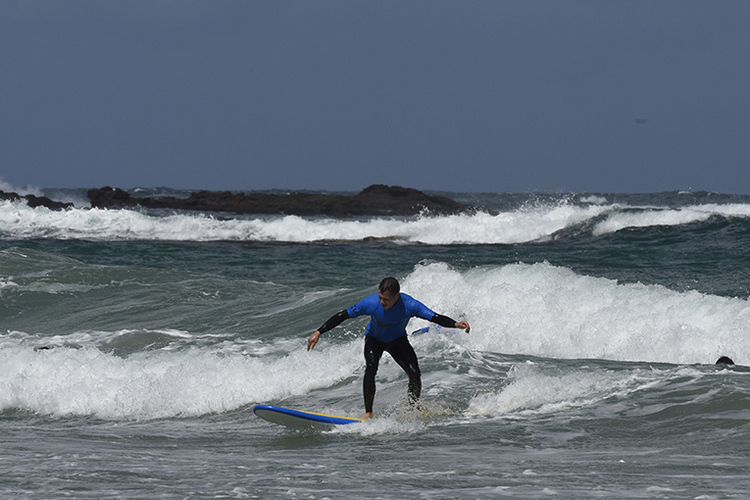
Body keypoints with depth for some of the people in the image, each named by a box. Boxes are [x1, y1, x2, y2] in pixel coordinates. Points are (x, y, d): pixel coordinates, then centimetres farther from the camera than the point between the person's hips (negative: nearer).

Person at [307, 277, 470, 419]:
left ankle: (414, 409, 11)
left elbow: (435, 317, -32)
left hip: (398, 340, 1)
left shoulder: (409, 305, -33)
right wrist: (318, 333, -25)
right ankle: (368, 413, -18)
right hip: (374, 339, -1)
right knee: (370, 369, -28)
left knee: (415, 374, -15)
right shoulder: (371, 303, -32)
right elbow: (342, 316, -24)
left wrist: (456, 324, -50)